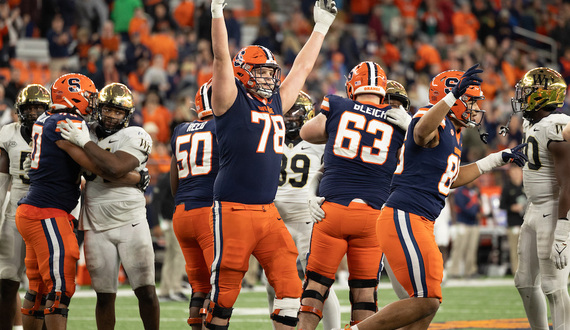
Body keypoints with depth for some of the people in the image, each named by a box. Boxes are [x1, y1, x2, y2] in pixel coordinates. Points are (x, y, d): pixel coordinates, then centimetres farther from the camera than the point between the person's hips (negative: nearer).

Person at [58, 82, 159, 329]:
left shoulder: (134, 137, -6)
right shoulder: (89, 134, 11)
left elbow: (117, 167, -26)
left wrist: (84, 142, -21)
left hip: (131, 223, -4)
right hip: (97, 227, 4)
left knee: (146, 291, -7)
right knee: (105, 296, 5)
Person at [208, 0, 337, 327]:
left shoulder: (277, 103, 16)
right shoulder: (232, 101, -2)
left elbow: (302, 67, 26)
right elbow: (222, 57, -11)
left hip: (269, 213, 6)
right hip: (234, 210, -6)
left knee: (290, 287, -1)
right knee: (225, 292, -2)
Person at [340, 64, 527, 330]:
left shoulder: (452, 132, 21)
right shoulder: (434, 120, -10)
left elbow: (450, 179, 35)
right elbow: (422, 132, -37)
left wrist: (496, 160, 37)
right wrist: (453, 96, -47)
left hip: (420, 224, 11)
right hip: (404, 218, -11)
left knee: (428, 303, 12)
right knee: (425, 302, -13)